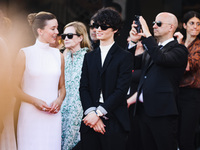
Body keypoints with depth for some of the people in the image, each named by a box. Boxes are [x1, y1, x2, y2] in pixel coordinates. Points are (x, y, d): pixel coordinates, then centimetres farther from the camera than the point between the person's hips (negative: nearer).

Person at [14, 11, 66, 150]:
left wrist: (59, 100, -2)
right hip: (30, 115, -3)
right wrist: (35, 101, -16)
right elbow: (16, 89, -1)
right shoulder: (25, 54, 0)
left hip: (53, 116, 3)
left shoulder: (58, 55, 12)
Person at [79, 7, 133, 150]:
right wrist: (91, 113, -9)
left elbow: (121, 90, -8)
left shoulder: (125, 57, 1)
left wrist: (98, 113, -14)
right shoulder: (89, 57, 16)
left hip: (114, 123, -4)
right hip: (90, 122, 4)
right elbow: (83, 88, 7)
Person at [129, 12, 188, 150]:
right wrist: (134, 41, 3)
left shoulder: (178, 50, -6)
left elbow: (161, 59, -26)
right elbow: (134, 63, 14)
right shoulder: (151, 47, 19)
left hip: (162, 112, -8)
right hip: (144, 110, 8)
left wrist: (147, 35, -21)